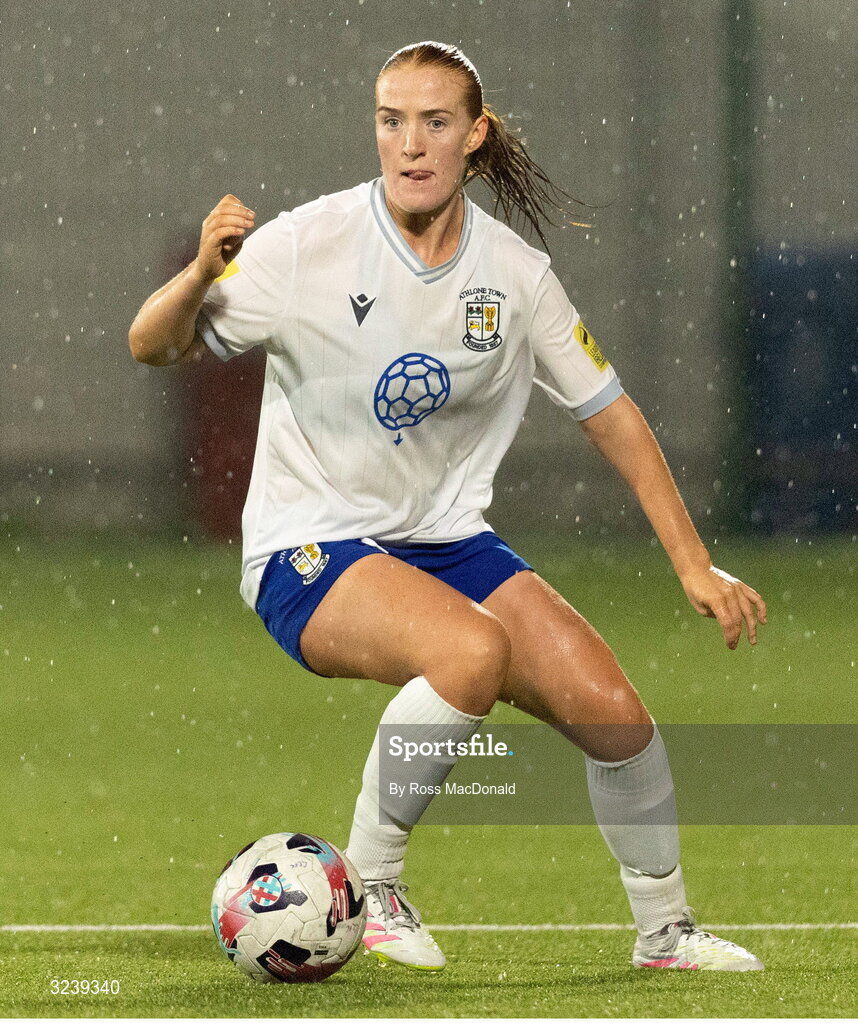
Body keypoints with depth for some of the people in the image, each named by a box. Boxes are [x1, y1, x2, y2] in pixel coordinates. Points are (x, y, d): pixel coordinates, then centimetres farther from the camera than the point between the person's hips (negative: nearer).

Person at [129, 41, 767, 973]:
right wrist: (201, 275, -31)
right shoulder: (307, 244, -12)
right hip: (308, 550, -5)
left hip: (447, 539, 5)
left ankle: (664, 930, 15)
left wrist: (694, 564, 6)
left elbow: (610, 415, 9)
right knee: (475, 649, -34)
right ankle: (366, 885, -15)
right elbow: (153, 347, -9)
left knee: (612, 711, -11)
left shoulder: (515, 274, -2)